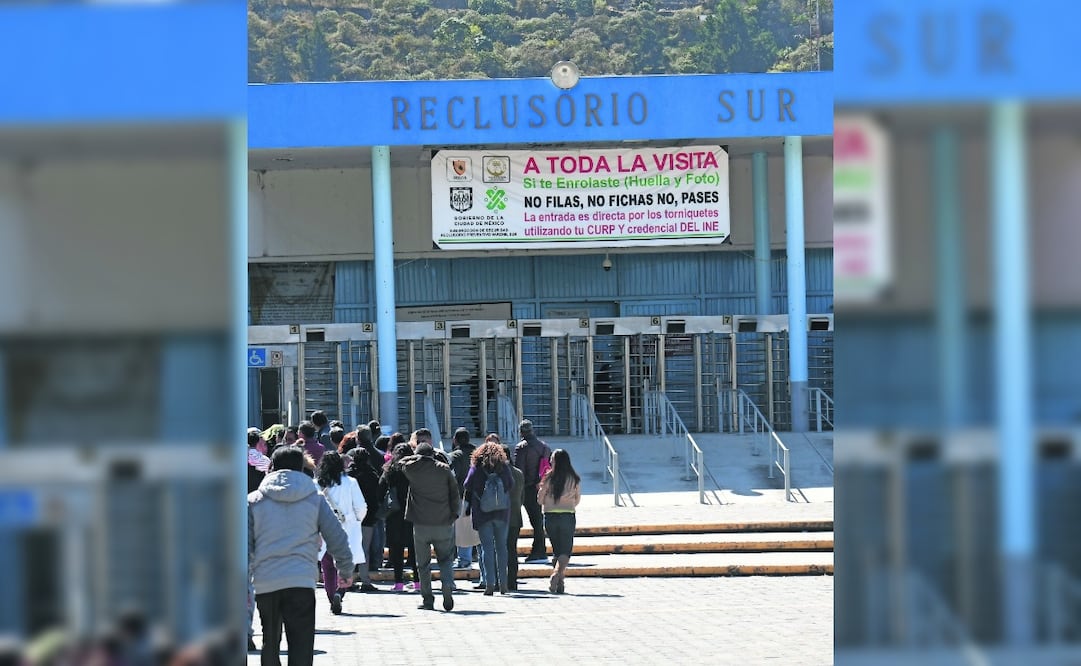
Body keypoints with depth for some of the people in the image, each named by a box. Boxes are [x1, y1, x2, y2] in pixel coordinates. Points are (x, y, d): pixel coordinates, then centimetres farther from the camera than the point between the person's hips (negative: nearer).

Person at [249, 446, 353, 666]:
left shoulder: (254, 500, 6)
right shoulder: (315, 500, 7)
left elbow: (244, 546, 4)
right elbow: (337, 538, 9)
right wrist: (346, 570, 25)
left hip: (265, 584, 1)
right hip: (302, 581, -1)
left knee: (270, 645, 18)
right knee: (301, 648, -5)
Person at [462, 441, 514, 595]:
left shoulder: (476, 468, -5)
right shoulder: (504, 468, 0)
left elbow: (467, 488, -1)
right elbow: (511, 485, 9)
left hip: (482, 513, -2)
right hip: (502, 513, 2)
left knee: (487, 547, -2)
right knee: (501, 546, 13)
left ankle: (489, 583, -10)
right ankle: (503, 583, 14)